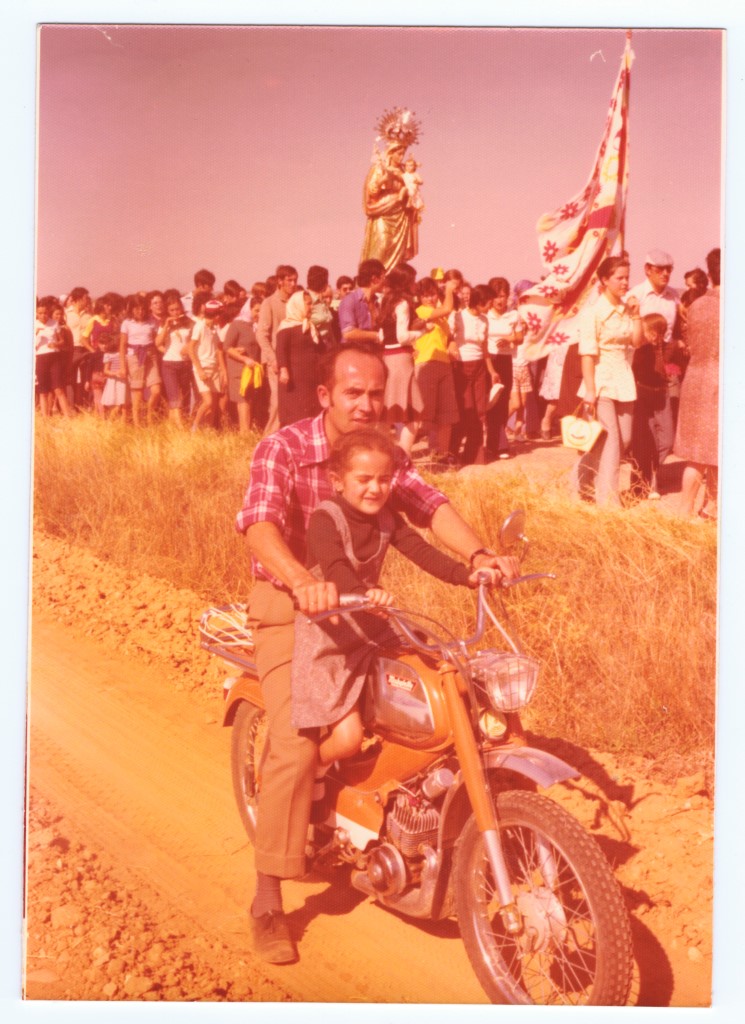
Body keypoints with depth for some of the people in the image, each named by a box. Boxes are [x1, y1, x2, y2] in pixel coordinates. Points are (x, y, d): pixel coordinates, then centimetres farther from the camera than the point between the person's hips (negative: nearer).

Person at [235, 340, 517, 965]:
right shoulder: (282, 450, -16)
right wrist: (304, 583, -52)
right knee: (297, 746, -21)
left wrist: (477, 553, -30)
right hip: (288, 607, -6)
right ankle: (268, 902, -8)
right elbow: (259, 523, -33)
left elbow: (427, 503, -11)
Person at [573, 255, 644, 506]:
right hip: (602, 381, -7)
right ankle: (608, 500, -3)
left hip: (624, 381, 7)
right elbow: (587, 354, -13)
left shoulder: (627, 310, 10)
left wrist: (636, 315, -6)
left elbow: (638, 341, 3)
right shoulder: (592, 312, -9)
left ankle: (584, 477, 29)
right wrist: (590, 390, -18)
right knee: (609, 441, -8)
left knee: (624, 439, 10)